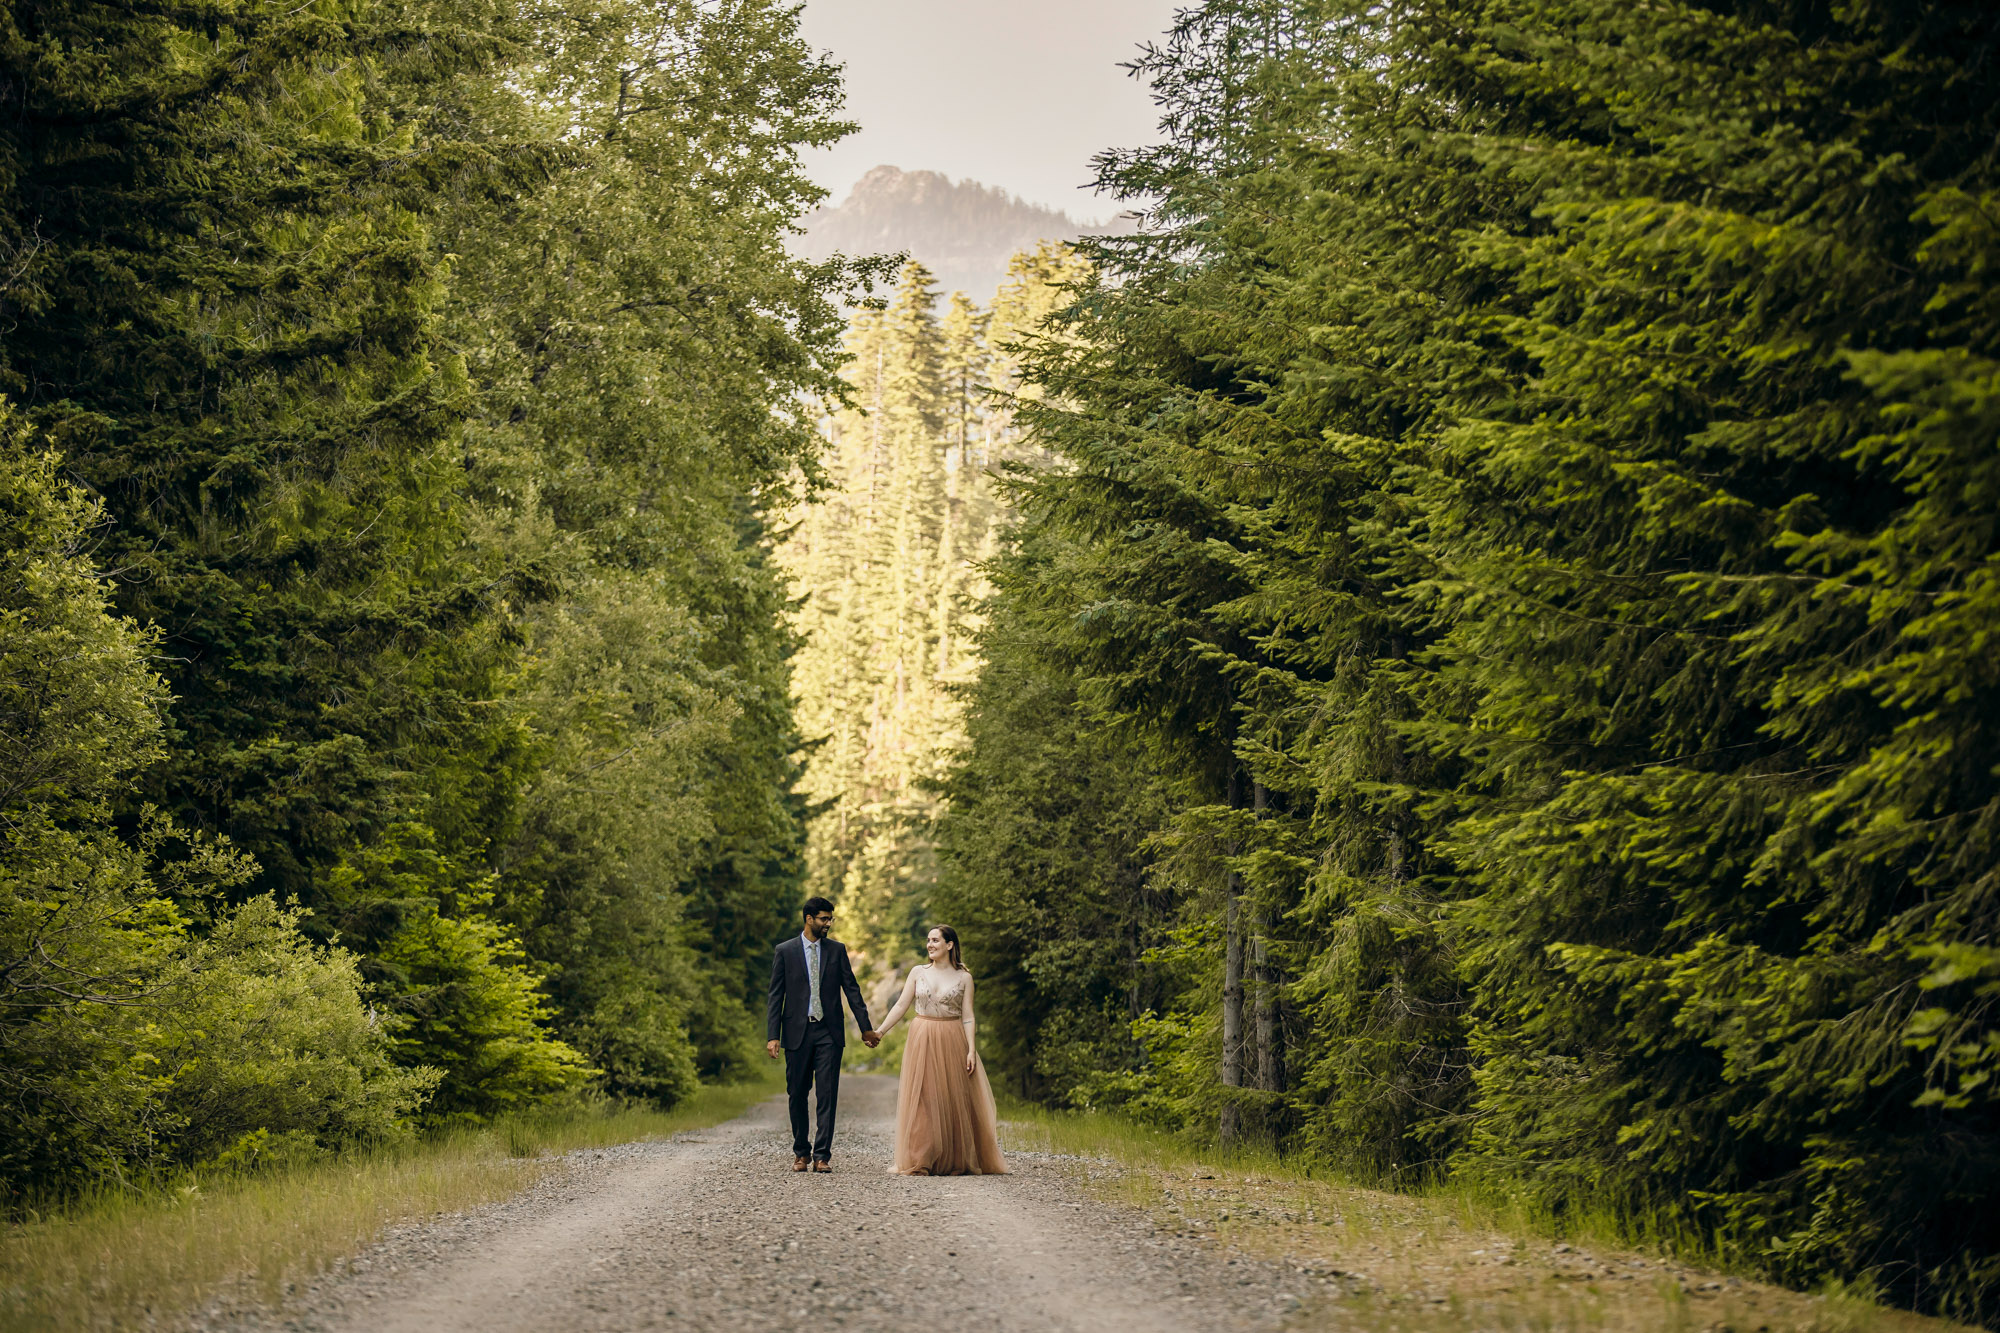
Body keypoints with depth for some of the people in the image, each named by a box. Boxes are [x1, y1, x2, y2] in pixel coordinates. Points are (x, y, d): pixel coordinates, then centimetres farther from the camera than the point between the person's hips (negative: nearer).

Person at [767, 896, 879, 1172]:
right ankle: (800, 1152, 20)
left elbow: (851, 988, 9)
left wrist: (865, 1027, 6)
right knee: (797, 1095, 6)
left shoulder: (837, 950, 7)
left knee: (827, 1095, -5)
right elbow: (776, 995, 1)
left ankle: (822, 1155, -3)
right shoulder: (784, 951, 2)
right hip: (797, 1031, -1)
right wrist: (772, 1036, -6)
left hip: (829, 1032, 1)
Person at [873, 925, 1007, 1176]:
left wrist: (971, 1050, -9)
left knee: (954, 1101, 0)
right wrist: (880, 1031, -2)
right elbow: (901, 1006, 7)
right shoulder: (918, 972, 7)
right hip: (922, 1042, 1)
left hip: (952, 1042, -1)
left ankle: (958, 1162, 8)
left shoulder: (963, 977, 2)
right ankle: (919, 1162, 2)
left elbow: (968, 1017, 0)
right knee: (922, 1101, -1)